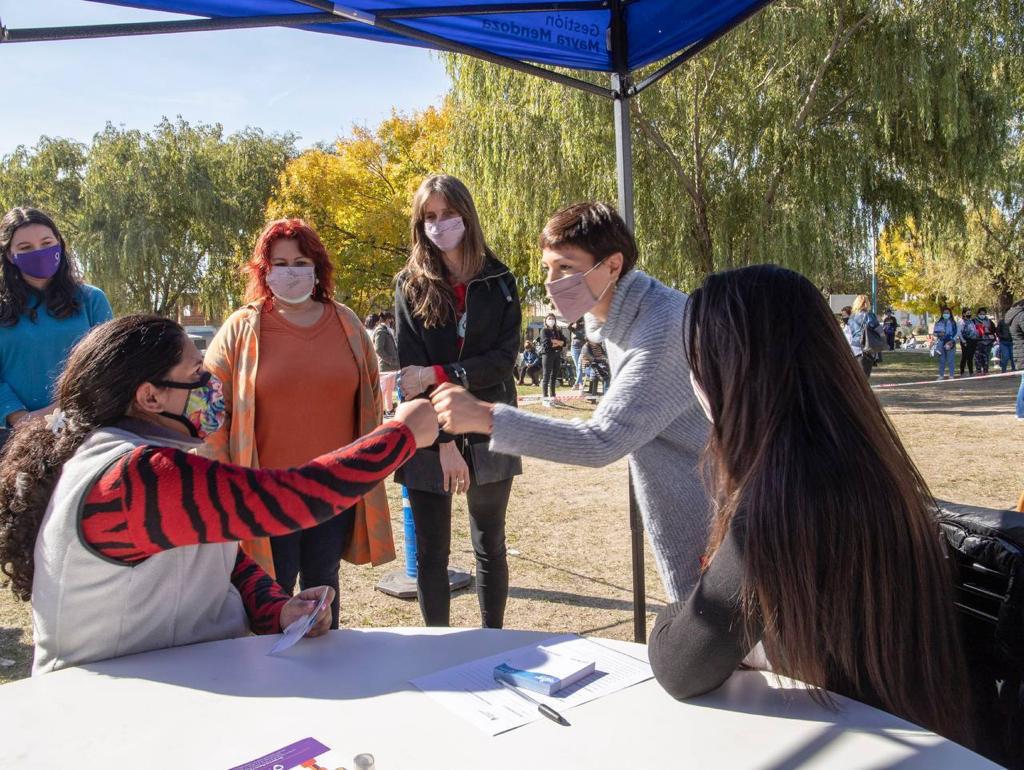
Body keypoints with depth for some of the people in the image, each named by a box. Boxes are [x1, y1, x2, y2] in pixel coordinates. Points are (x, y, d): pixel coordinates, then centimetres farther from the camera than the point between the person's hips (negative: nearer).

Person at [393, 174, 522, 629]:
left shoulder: (498, 281, 3)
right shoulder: (411, 285, 1)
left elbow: (505, 358, -6)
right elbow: (412, 370, -7)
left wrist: (438, 374, -17)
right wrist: (444, 442, -15)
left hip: (489, 433, 1)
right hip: (429, 439, 0)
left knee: (490, 546, 12)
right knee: (430, 552, 6)